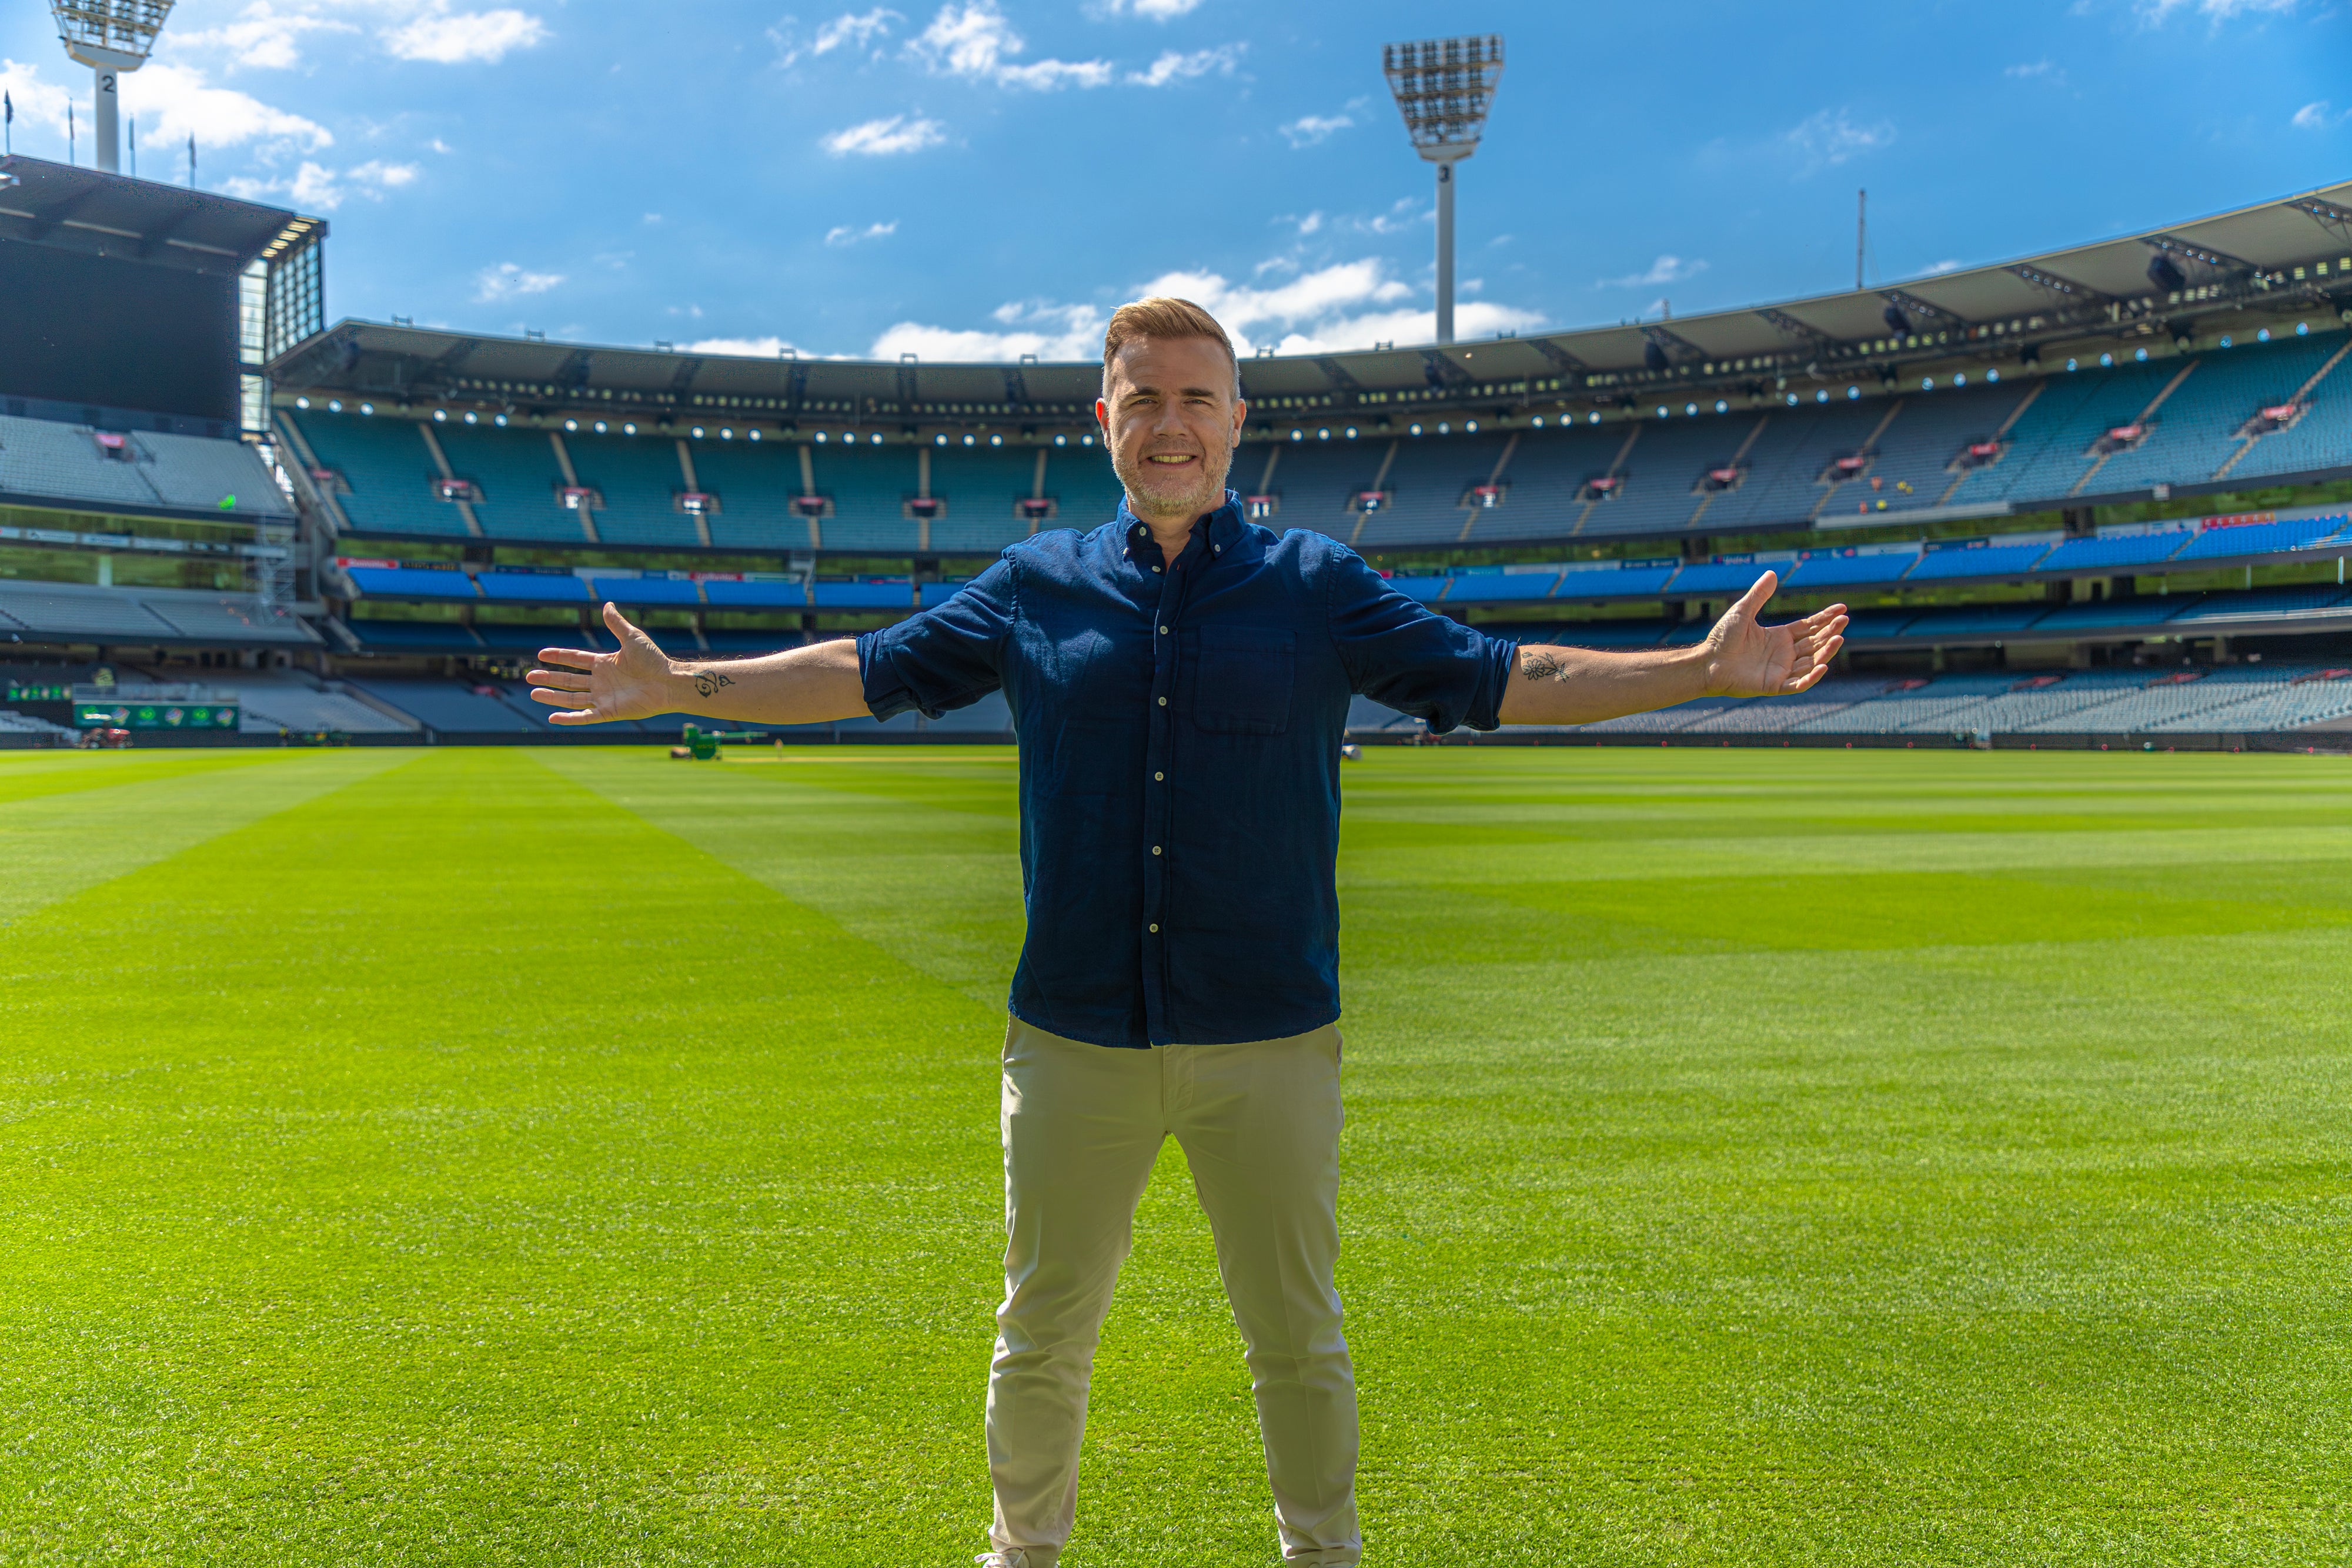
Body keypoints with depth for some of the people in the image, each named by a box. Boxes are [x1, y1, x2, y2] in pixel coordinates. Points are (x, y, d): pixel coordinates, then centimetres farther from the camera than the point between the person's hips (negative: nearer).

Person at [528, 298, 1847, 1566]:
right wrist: (683, 685, 8)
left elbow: (1500, 679, 1)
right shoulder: (1034, 588, 6)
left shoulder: (1321, 585, 3)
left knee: (1299, 1341, 14)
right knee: (1042, 1333, 15)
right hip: (1074, 1037, 1)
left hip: (1269, 1038, -1)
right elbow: (869, 670, 12)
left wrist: (1703, 670, -6)